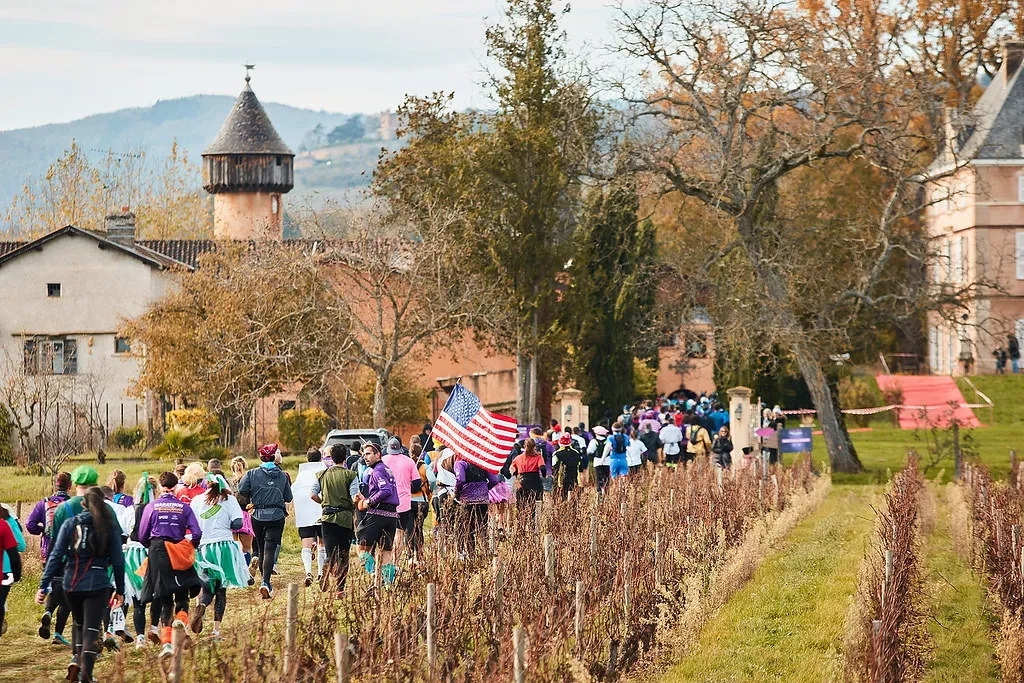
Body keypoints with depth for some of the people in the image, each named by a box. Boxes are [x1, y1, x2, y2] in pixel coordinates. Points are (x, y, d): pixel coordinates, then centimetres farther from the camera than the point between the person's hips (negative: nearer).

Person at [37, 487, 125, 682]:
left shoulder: (70, 524, 2)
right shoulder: (109, 527, 2)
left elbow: (56, 556, -2)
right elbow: (118, 560, 2)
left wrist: (43, 586, -2)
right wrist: (120, 590, 10)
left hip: (71, 584, 2)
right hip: (98, 585, -2)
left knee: (78, 622, 26)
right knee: (91, 629, 0)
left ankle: (76, 659, 11)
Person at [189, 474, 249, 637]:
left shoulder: (197, 500, 6)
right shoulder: (229, 500, 0)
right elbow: (237, 523, -7)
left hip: (203, 548, 2)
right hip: (224, 546, -2)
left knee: (208, 587, 14)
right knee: (221, 590, 8)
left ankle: (200, 607, -20)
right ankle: (216, 629, -1)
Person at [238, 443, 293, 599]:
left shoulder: (252, 474, -1)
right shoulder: (282, 475, 2)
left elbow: (242, 489, -13)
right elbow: (288, 497, 5)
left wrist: (251, 498, 6)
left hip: (258, 516, 1)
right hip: (277, 516, -1)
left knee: (261, 549, 17)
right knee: (270, 549, -7)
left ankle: (266, 582, 27)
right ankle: (265, 582, -25)